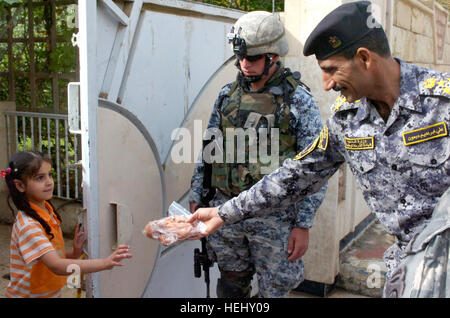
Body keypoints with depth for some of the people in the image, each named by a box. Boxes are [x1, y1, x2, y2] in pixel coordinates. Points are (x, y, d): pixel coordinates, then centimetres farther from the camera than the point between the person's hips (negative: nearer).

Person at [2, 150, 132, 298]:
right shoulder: (28, 226, -26)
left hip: (50, 292, 7)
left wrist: (74, 253, -13)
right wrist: (105, 263, -43)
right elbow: (56, 266, -35)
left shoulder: (48, 211, 0)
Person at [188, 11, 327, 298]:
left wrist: (303, 225, -10)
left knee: (273, 290, 9)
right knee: (231, 286, 18)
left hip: (274, 217, -4)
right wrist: (196, 198, 10)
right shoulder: (228, 94, 6)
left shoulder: (299, 100, -8)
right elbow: (208, 150, 13)